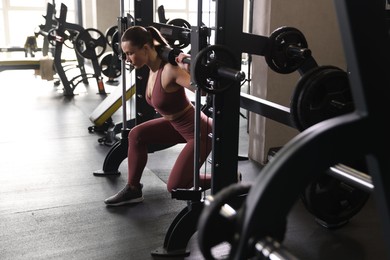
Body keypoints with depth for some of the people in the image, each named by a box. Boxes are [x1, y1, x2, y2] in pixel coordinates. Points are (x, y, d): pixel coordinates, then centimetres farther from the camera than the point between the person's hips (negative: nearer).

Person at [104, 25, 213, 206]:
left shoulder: (169, 70, -30)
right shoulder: (154, 65, -4)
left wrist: (188, 68, -50)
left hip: (199, 130, -9)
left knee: (175, 186, -5)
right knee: (136, 135, 3)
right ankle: (133, 189, 14)